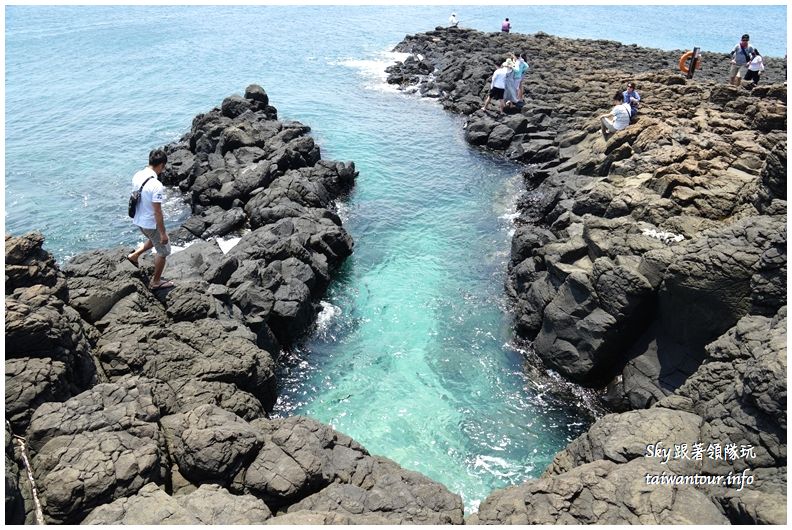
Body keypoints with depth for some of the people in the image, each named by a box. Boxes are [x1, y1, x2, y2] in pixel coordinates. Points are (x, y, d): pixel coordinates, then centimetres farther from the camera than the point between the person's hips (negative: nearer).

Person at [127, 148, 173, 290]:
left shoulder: (137, 176, -4)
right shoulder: (156, 186, -30)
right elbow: (157, 212, -26)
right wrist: (163, 233, -17)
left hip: (138, 220, 8)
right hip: (151, 224, -8)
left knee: (154, 240, 35)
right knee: (163, 251, 13)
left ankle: (135, 255, 30)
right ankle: (156, 282, 24)